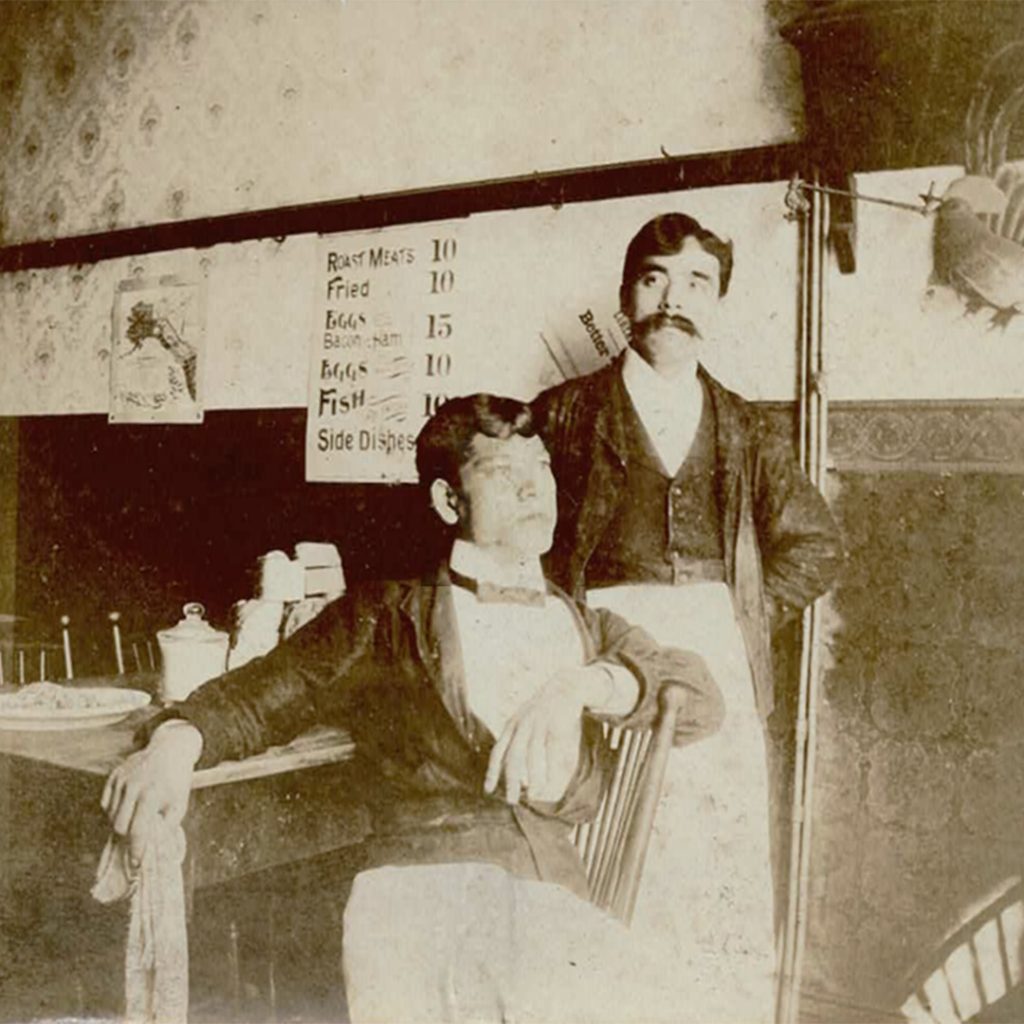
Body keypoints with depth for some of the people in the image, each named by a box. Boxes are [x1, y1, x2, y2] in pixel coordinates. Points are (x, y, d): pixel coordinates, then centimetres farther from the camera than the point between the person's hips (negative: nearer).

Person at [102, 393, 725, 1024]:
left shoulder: (590, 632, 22)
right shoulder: (392, 617, 16)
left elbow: (702, 697, 6)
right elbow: (257, 698, 11)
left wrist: (581, 685, -12)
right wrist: (175, 744, -10)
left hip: (555, 897, 2)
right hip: (421, 888, -2)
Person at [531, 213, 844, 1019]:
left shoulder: (745, 431, 16)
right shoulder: (565, 415, 7)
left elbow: (815, 547, 19)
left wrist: (743, 616, 6)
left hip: (719, 673, 3)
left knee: (729, 893, 1)